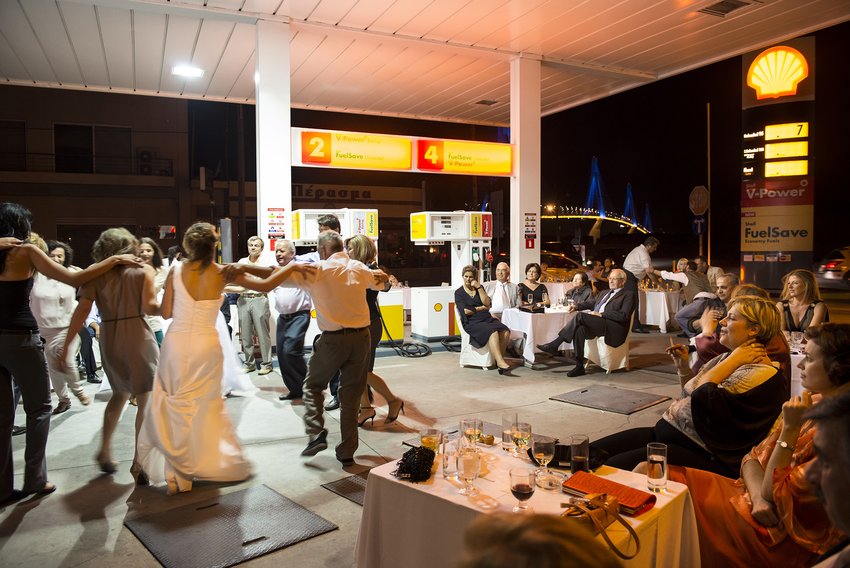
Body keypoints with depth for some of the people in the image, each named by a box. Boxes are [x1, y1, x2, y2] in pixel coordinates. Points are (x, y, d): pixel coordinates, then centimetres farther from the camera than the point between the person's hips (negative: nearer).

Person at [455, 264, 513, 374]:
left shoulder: (480, 288, 19)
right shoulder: (459, 292, 8)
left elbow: (487, 303, 3)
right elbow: (465, 311, -4)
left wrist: (479, 287, -2)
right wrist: (481, 308, 4)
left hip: (487, 319, 5)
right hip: (472, 323, -5)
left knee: (505, 331, -25)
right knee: (493, 332, -34)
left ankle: (499, 360, -19)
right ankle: (500, 362, -38)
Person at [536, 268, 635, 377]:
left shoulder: (628, 295, 6)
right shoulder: (604, 293, 32)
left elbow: (623, 315, -8)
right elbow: (590, 303, 29)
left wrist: (601, 314, -14)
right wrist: (576, 306, 7)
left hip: (613, 328, -7)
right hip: (595, 324, 7)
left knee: (580, 315, -27)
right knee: (579, 329, -29)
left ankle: (554, 345, -23)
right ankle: (579, 367, -27)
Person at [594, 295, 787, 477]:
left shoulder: (763, 374, -13)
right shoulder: (726, 358, 14)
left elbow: (702, 400, -24)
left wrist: (733, 360, -12)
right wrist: (683, 366, 11)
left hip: (699, 453, -9)